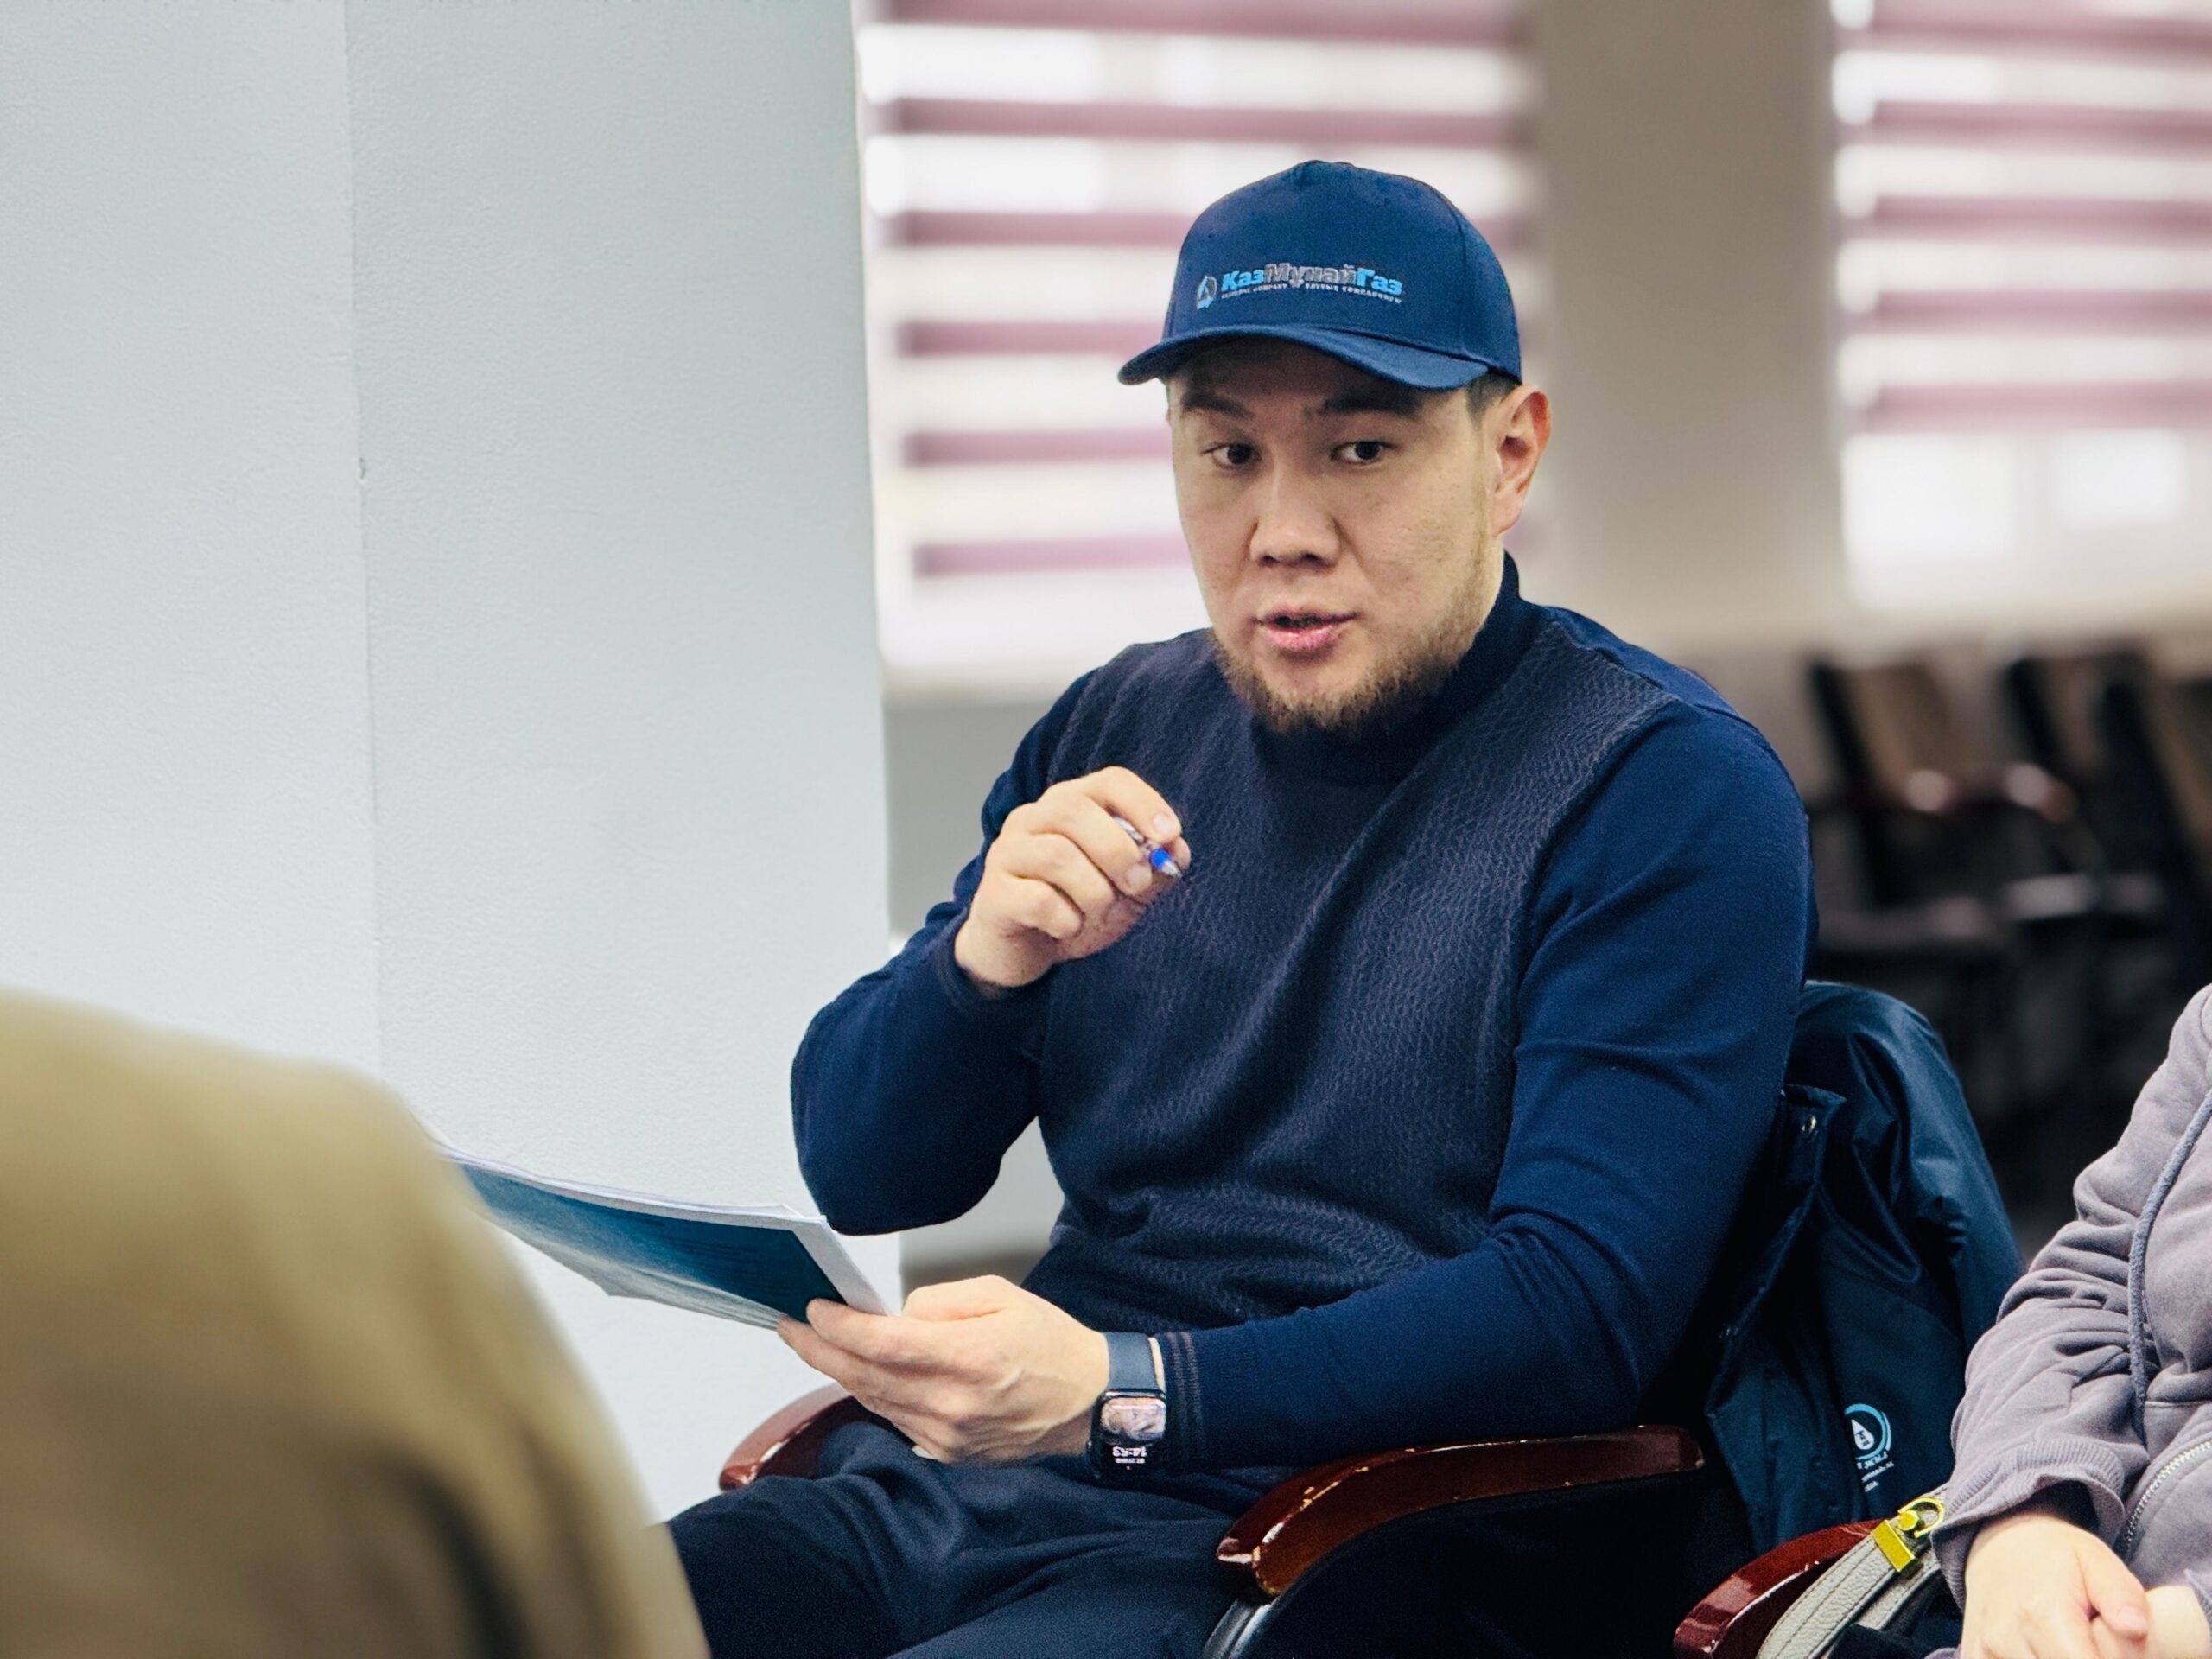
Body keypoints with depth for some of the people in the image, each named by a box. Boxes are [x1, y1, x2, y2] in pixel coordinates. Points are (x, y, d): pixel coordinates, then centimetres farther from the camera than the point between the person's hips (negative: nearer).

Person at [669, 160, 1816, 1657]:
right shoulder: (1122, 734, 14)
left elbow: (1583, 1309, -15)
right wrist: (985, 962, -7)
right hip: (940, 1488, 6)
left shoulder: (1668, 793, -5)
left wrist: (1119, 1393, -26)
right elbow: (857, 1177, 15)